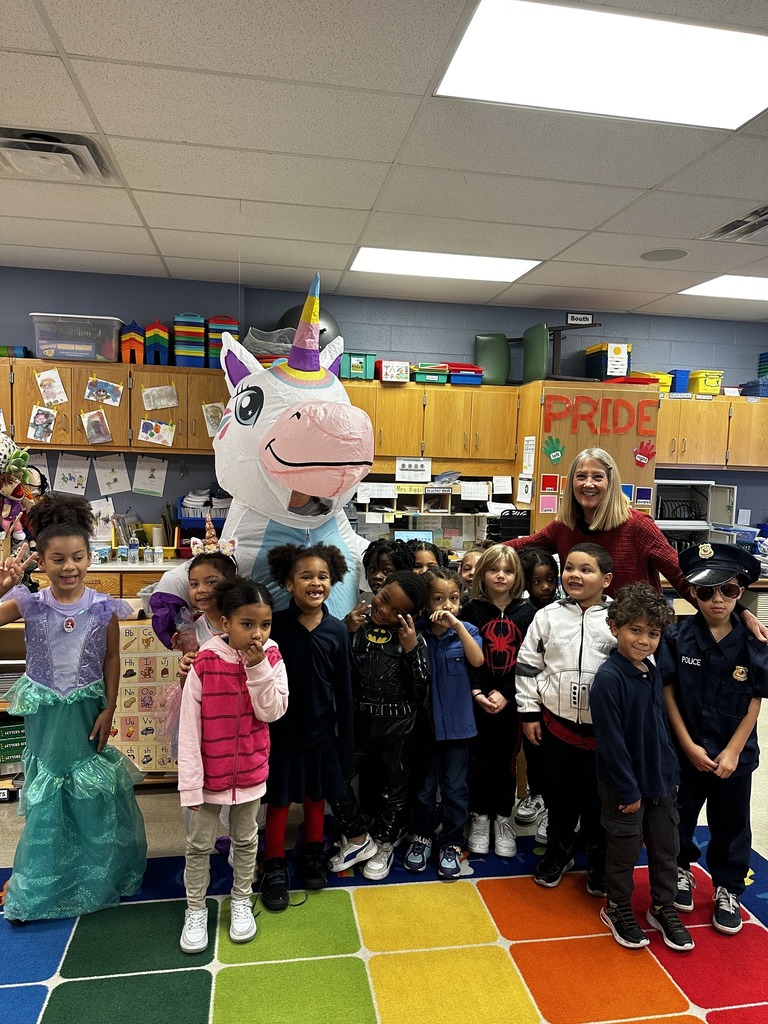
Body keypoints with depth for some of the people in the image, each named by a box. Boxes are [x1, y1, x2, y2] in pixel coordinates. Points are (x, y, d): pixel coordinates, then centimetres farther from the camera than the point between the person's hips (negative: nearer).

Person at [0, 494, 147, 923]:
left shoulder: (103, 608, -12)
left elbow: (112, 660, -5)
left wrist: (108, 711, -6)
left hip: (87, 710, 0)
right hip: (44, 713, 1)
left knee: (96, 790, 12)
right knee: (45, 794, 14)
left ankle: (99, 874, 37)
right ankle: (41, 885, 38)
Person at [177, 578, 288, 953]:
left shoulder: (271, 658, -11)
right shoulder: (204, 663, -19)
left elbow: (271, 711, -17)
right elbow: (189, 728, -15)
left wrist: (258, 666, -27)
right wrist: (190, 782, -13)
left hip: (250, 769, 2)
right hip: (210, 771, -2)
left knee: (246, 840, 21)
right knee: (199, 844, 15)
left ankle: (241, 901, 42)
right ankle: (195, 910, 37)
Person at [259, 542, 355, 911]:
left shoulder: (337, 630, -7)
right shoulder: (275, 625, -14)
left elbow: (343, 688, -1)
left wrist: (346, 735, 2)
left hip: (320, 727, 2)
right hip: (280, 726, -2)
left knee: (317, 794, 18)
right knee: (279, 797, 11)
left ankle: (313, 853, 40)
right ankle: (275, 866, 29)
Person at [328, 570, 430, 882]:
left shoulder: (413, 639, -7)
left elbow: (421, 689, -11)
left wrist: (411, 649, -19)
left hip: (398, 725, -1)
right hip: (358, 719, 1)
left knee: (392, 789, 15)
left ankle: (384, 845, 41)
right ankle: (358, 839, 23)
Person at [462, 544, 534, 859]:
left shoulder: (526, 612, -1)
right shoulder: (471, 610, -2)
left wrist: (506, 694, -12)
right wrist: (476, 693, -12)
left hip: (511, 701, 1)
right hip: (476, 700, 0)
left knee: (507, 760, 11)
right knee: (479, 759, 8)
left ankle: (503, 819, 29)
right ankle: (479, 818, 27)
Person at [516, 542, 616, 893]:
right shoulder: (547, 616, -2)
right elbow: (528, 666, 2)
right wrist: (529, 711, 1)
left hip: (603, 728, -1)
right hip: (556, 722, 2)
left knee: (598, 797, 12)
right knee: (560, 793, 16)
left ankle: (599, 862, 33)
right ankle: (558, 852, 37)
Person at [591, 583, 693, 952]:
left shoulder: (653, 672, 2)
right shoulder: (609, 678, -23)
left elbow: (661, 727, 12)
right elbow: (610, 741, -22)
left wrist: (672, 771, 11)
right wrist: (628, 790, -18)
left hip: (661, 780, 7)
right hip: (625, 785, -7)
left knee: (666, 849, 19)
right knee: (624, 852, 12)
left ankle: (663, 908, 39)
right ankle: (617, 909, 33)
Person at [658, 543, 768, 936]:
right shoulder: (677, 637, -12)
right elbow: (667, 694, -9)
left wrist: (732, 752, -10)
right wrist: (689, 746, -11)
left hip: (734, 754, 1)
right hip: (685, 751, -1)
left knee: (731, 824, 15)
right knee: (679, 815, 16)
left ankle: (727, 889, 36)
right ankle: (681, 870, 40)